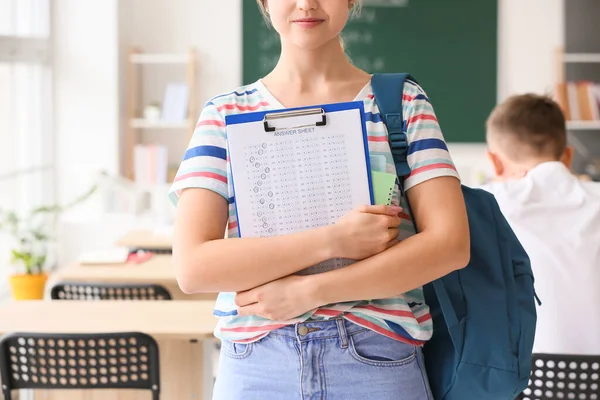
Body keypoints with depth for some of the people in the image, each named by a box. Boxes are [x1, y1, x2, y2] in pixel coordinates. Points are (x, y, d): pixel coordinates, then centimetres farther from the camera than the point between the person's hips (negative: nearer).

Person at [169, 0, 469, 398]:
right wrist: (332, 240, -18)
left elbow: (451, 244, -8)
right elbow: (192, 266, -9)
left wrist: (310, 291, -15)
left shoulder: (403, 104, 3)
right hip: (255, 362, 1)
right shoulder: (226, 114, 2)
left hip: (378, 362, 0)